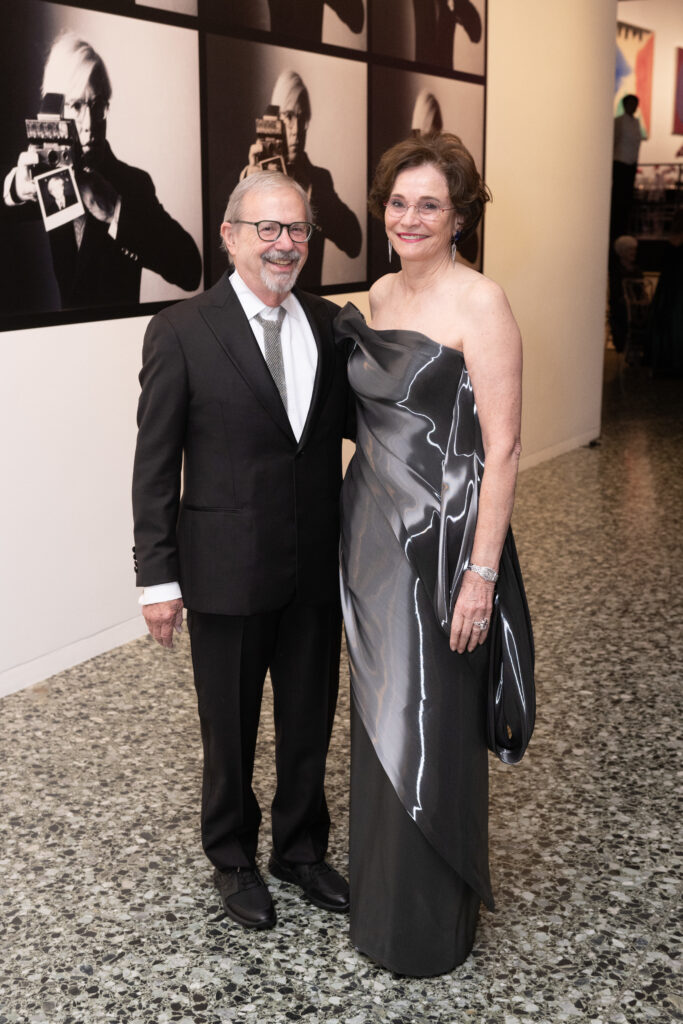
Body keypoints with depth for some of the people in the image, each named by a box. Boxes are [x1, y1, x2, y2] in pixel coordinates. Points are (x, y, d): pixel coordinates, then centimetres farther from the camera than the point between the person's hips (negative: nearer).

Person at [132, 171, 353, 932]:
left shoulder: (329, 324, 3)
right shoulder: (182, 331, -10)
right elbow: (155, 464, -9)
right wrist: (158, 576, -10)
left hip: (317, 569, 4)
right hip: (226, 574, -4)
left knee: (309, 725, 19)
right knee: (230, 733, 15)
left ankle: (301, 849, 42)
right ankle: (233, 860, 38)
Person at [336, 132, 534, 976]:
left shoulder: (478, 303, -13)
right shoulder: (380, 294, 9)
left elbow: (501, 447, -16)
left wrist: (481, 572, -19)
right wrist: (359, 531, 15)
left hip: (440, 538, -7)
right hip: (369, 530, 7)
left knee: (432, 731, 6)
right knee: (378, 721, 17)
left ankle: (433, 924, 27)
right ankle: (379, 893, 38)